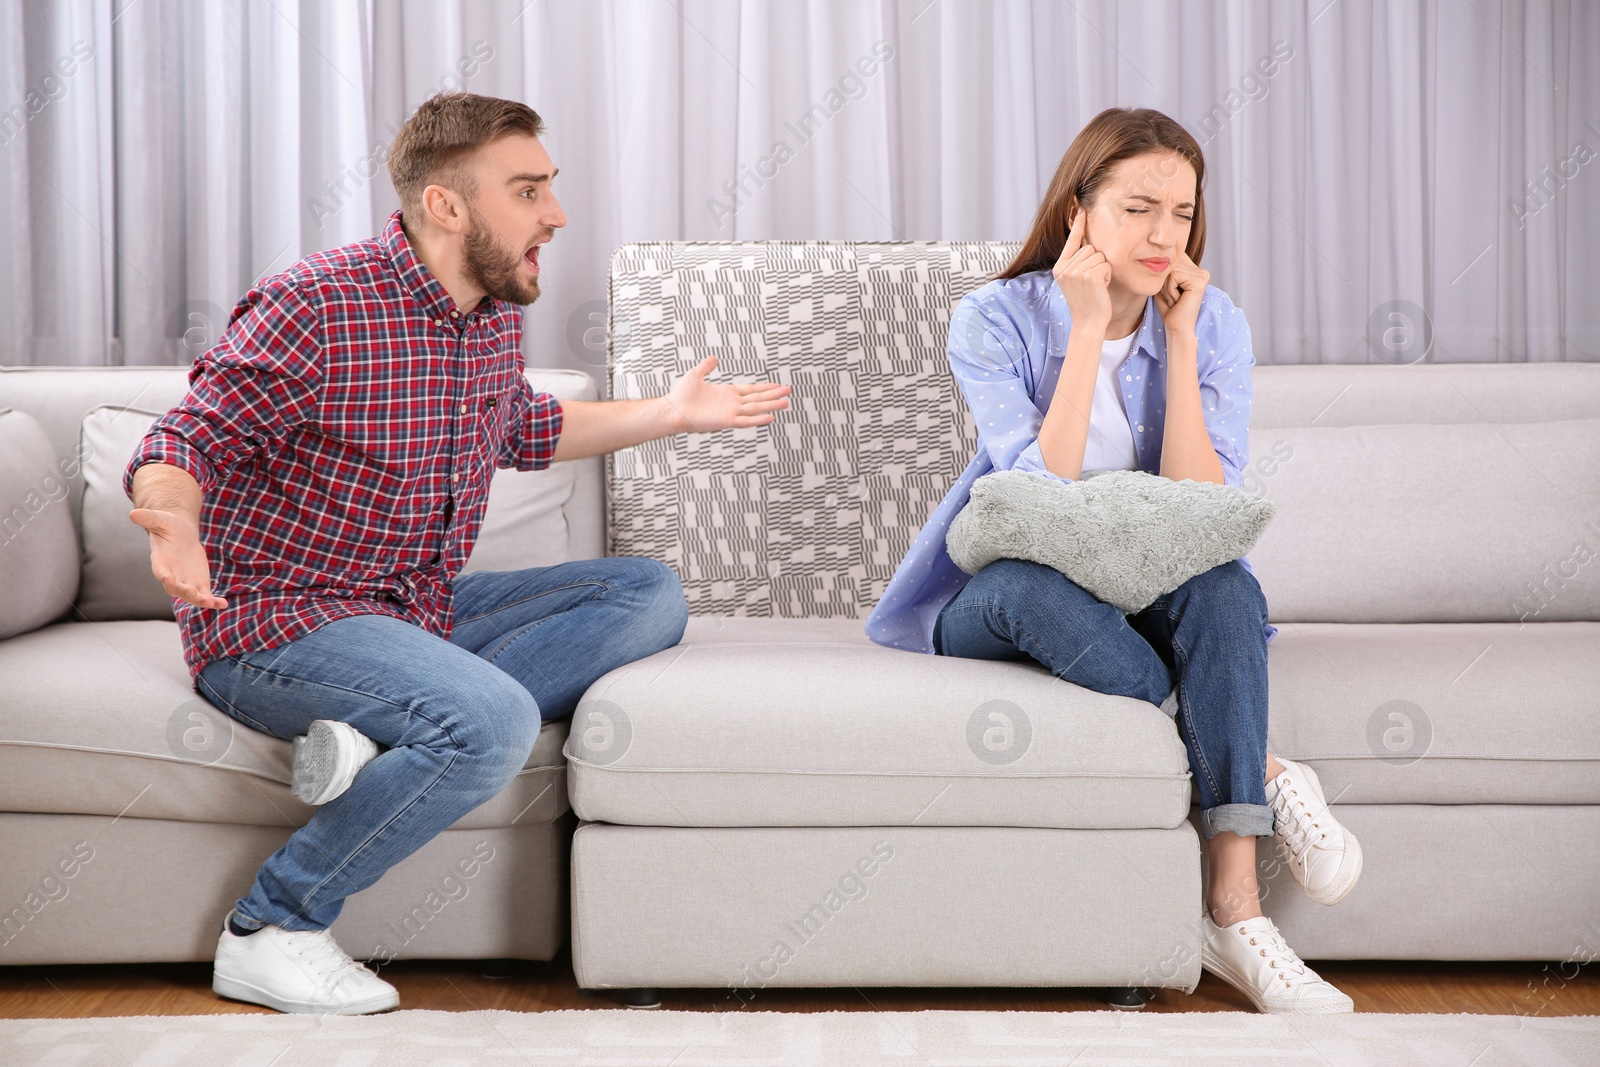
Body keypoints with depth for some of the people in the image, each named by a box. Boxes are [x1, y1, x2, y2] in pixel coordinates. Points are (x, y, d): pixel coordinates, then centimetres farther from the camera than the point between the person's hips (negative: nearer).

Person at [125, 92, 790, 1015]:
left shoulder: (497, 314, 7)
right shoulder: (315, 308, -18)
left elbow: (523, 429, 28)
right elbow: (184, 444, -16)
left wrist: (670, 414, 25)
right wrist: (176, 520, -40)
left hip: (421, 610, 9)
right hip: (276, 621, -9)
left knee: (652, 595, 0)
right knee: (497, 721, -33)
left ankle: (389, 730, -17)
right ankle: (270, 931, -14)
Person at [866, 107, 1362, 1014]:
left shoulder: (1213, 324, -4)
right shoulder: (996, 321, -11)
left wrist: (1178, 341, -18)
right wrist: (1087, 330, -24)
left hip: (1151, 600, 2)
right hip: (1000, 608, -2)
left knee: (1226, 585, -31)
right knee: (1024, 583, -36)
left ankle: (1237, 916, -35)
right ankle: (1266, 774, -25)